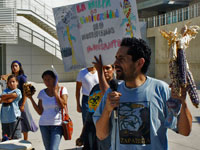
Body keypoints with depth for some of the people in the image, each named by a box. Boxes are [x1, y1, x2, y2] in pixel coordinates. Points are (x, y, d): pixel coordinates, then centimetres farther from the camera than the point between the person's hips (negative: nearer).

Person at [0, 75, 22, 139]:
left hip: (14, 118, -6)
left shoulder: (18, 91, -2)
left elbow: (9, 101, -12)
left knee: (15, 138, -5)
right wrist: (11, 95, -12)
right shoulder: (6, 91, 15)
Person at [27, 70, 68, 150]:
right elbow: (40, 112, 6)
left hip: (57, 125, -3)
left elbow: (63, 106, -14)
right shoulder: (42, 93, 8)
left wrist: (55, 91, -10)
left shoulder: (62, 90, 1)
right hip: (44, 125, 4)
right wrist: (31, 98, -1)